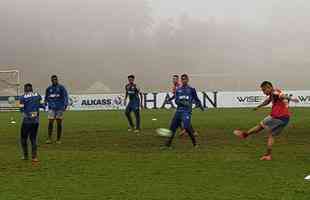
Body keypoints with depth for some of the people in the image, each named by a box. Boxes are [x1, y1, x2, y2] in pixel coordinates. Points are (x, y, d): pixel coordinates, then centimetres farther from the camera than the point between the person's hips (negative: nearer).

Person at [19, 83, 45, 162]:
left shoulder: (23, 97, -5)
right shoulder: (37, 95, 3)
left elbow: (22, 109, -7)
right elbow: (42, 106, 2)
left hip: (27, 120, -3)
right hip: (36, 120, 3)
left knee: (24, 138, 14)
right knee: (33, 138, 11)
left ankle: (25, 155, 16)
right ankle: (34, 157, 4)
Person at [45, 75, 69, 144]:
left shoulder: (61, 88, 0)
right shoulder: (49, 89, 9)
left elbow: (65, 96, -4)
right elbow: (46, 98, 19)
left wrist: (65, 105, -14)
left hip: (60, 108, -2)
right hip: (51, 108, 2)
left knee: (59, 123, 3)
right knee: (50, 123, -7)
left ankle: (58, 139, 10)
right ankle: (49, 139, -3)